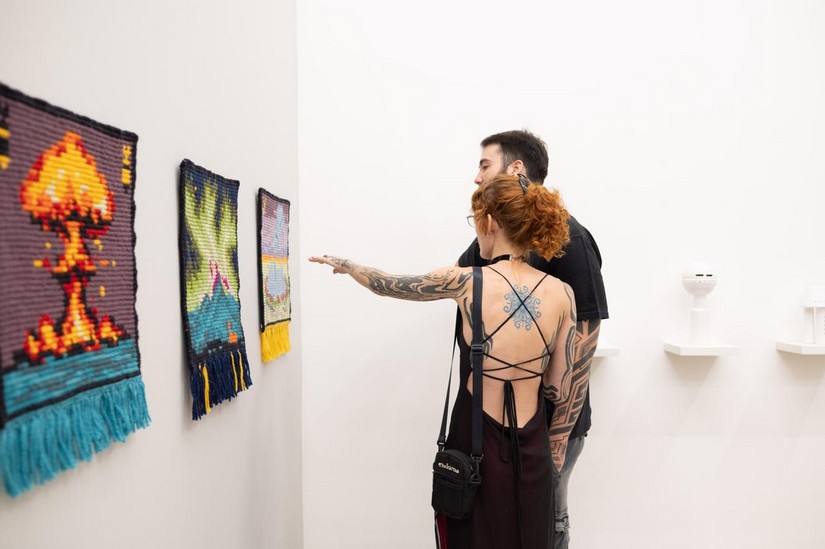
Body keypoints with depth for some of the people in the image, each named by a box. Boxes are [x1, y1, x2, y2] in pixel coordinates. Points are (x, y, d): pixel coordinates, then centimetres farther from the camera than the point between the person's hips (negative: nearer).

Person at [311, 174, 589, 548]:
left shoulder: (466, 282, -13)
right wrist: (555, 452, 14)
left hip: (476, 443, -2)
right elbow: (564, 392, -1)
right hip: (531, 447, 3)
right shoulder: (562, 294, -5)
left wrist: (345, 264, 22)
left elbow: (388, 285, 3)